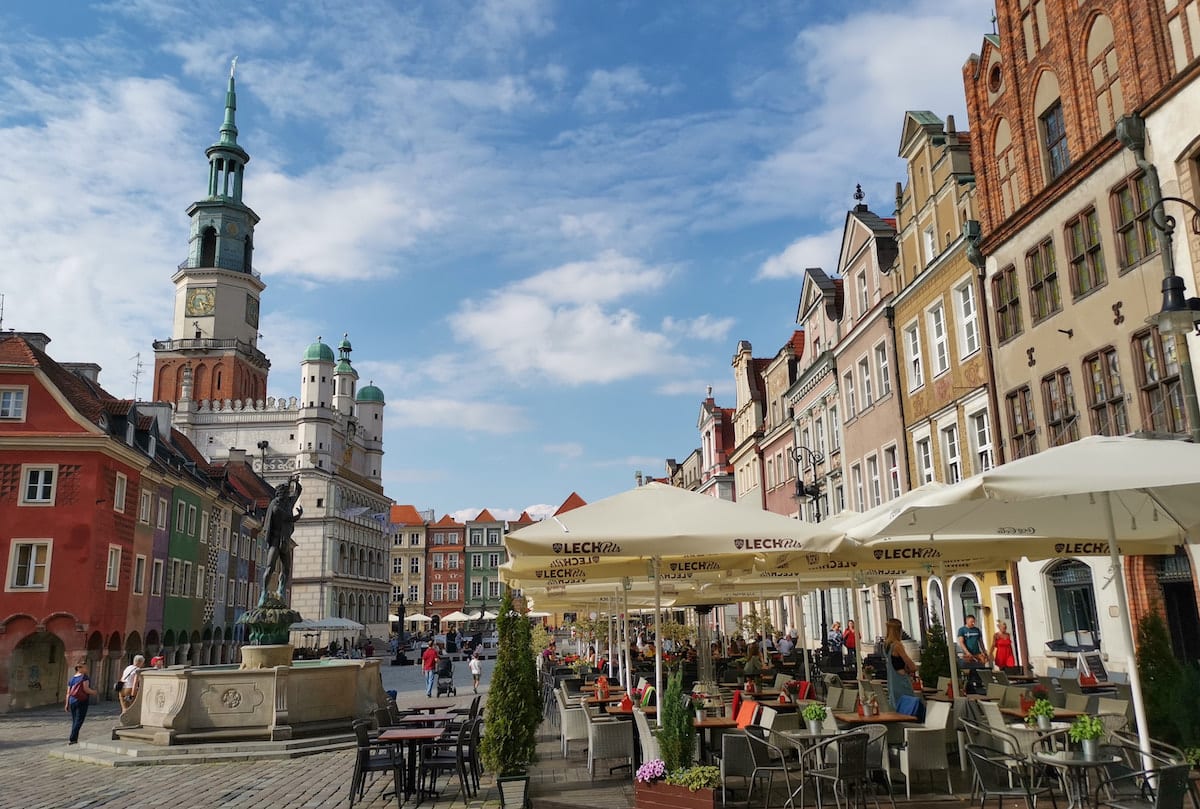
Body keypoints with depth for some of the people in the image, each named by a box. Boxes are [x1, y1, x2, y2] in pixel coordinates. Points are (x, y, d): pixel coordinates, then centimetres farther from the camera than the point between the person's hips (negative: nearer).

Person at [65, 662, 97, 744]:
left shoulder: (71, 679, 13)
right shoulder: (85, 677, -7)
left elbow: (68, 693, 11)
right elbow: (86, 689, -15)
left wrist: (67, 704, 14)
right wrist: (93, 692, 2)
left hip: (72, 701, 7)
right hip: (82, 701, -7)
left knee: (74, 721, 14)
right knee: (79, 720, -5)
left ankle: (75, 739, 15)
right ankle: (72, 739, -13)